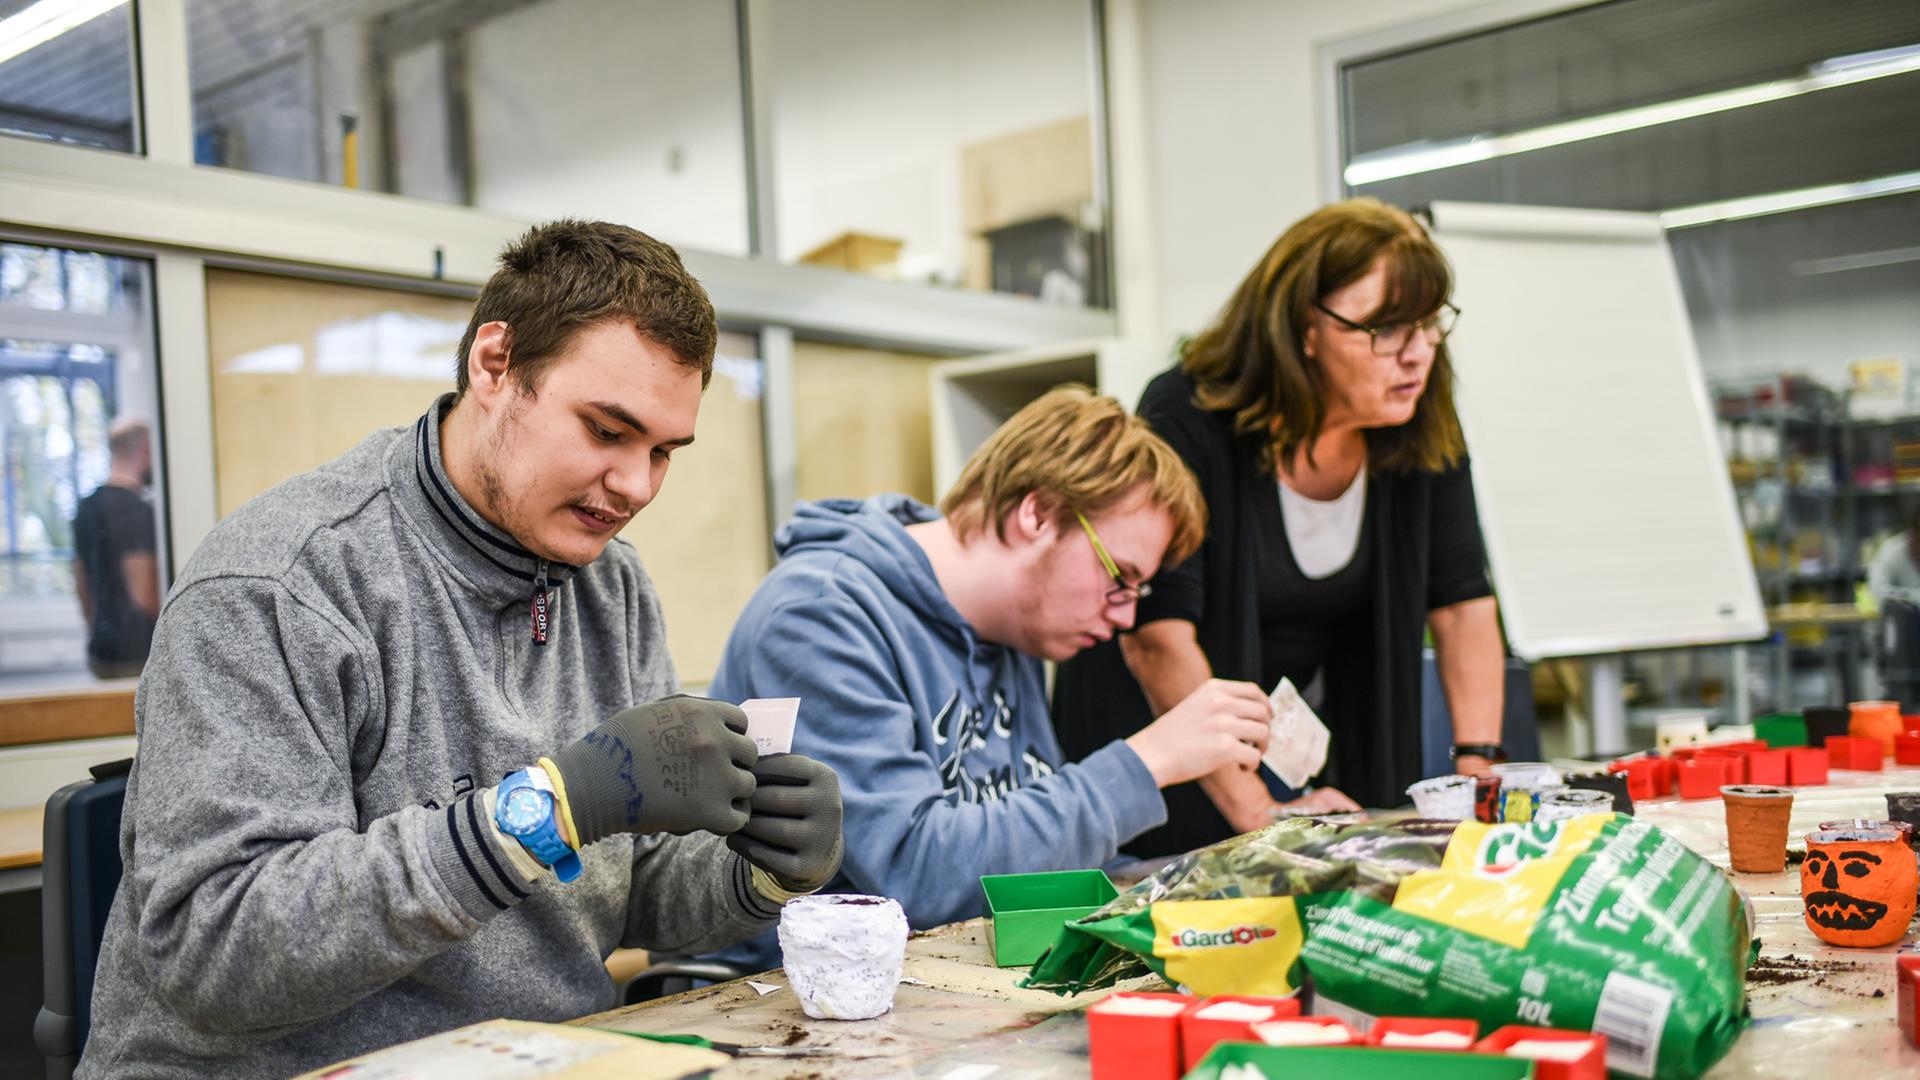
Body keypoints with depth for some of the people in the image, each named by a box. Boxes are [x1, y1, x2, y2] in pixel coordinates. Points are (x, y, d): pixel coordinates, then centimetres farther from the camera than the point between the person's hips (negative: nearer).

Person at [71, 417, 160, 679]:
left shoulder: (87, 507, 10)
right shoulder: (137, 509, -17)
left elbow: (81, 586, 17)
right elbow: (144, 595, -20)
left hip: (101, 651, 9)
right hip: (139, 656, -8)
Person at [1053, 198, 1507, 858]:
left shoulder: (1423, 428, -9)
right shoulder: (1185, 420, -26)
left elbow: (1463, 604, -4)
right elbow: (1156, 638, -32)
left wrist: (1478, 769, -16)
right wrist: (1259, 813, -35)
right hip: (1158, 723, -4)